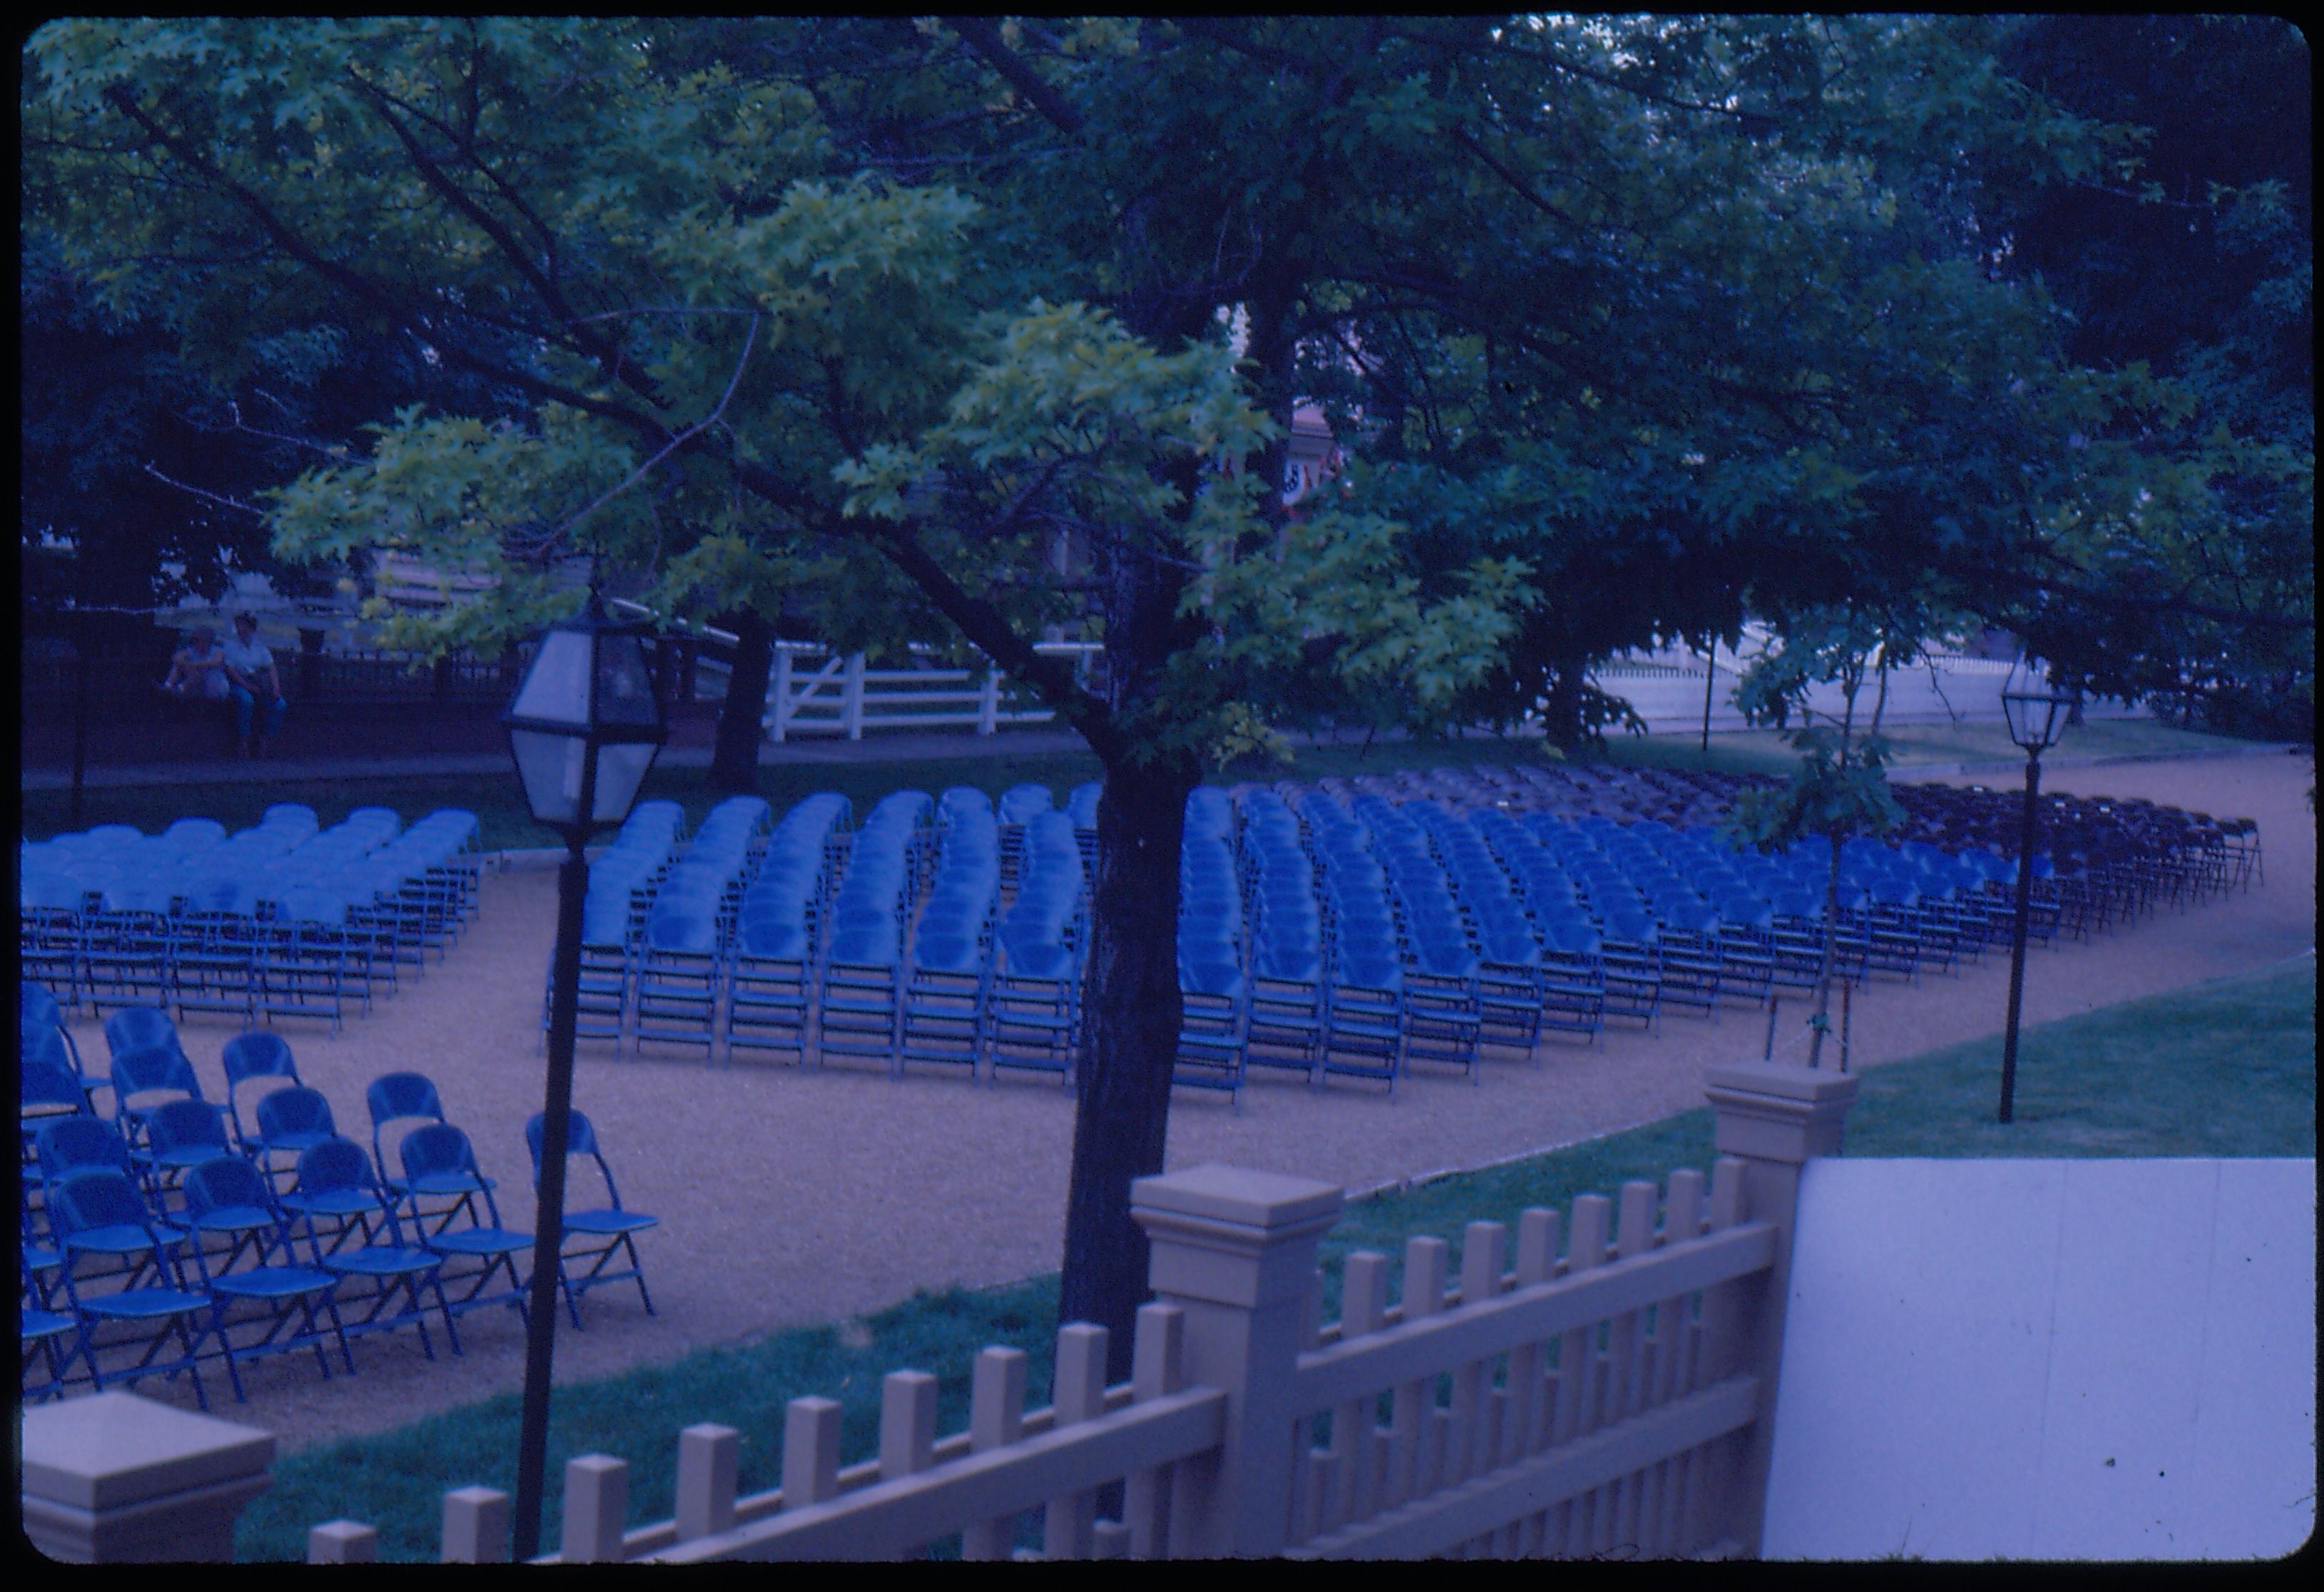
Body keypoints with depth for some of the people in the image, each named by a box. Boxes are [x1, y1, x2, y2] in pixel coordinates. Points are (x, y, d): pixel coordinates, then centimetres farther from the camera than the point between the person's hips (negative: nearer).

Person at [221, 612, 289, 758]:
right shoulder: (231, 646, 1)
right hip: (239, 684, -4)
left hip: (260, 683, 4)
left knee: (280, 705, -21)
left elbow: (271, 669, 8)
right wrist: (248, 686, -18)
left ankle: (263, 740, -8)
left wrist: (275, 688, -9)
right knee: (246, 700, -38)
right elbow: (231, 671, -7)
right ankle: (244, 742, -26)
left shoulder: (259, 646, 12)